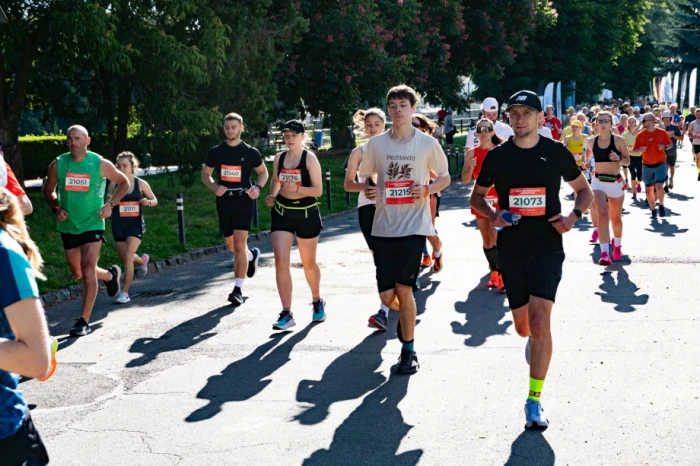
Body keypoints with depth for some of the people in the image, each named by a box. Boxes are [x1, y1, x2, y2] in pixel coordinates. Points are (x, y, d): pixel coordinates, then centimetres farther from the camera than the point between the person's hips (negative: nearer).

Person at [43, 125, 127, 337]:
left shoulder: (100, 164, -9)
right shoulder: (58, 164, -4)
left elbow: (124, 183, 4)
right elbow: (49, 191, 9)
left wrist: (110, 204, -10)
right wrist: (56, 208, -11)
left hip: (93, 224, -4)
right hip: (68, 226, 4)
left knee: (87, 270, -16)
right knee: (77, 273, 16)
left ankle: (84, 322, -10)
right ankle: (110, 275, 47)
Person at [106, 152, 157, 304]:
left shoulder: (140, 184, -4)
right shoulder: (114, 184, -2)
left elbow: (154, 200, 7)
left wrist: (148, 202, -15)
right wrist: (111, 201, -14)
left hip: (136, 224, -3)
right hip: (119, 225, 3)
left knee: (128, 256, -16)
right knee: (125, 258, 15)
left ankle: (125, 292, -7)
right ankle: (142, 260, 52)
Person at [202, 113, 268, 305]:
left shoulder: (250, 152, -1)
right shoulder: (216, 152, 4)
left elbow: (263, 172, 11)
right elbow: (205, 174, 13)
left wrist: (258, 187, -9)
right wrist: (214, 187, -8)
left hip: (244, 201, -4)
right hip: (224, 201, 4)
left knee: (239, 244, -15)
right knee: (231, 245, 15)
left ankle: (238, 290, -13)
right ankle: (252, 255, 49)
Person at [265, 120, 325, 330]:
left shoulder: (310, 158, -10)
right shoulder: (279, 158, 4)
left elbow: (318, 190, -14)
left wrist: (297, 188, -29)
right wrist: (272, 196, 2)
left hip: (307, 214, -3)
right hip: (282, 213, 3)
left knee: (309, 263, 11)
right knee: (281, 261, -11)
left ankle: (317, 302, 38)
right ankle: (287, 314, -7)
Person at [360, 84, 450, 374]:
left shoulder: (427, 143, 0)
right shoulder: (376, 144, 5)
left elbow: (444, 177, 9)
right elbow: (364, 177, 15)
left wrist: (427, 189, -12)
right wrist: (366, 189, -8)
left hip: (414, 226, -2)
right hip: (383, 227, 3)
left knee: (403, 289, -9)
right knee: (387, 295, 3)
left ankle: (409, 351, 8)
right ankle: (407, 316, 39)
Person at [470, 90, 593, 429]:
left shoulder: (556, 152, -1)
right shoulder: (497, 156, 2)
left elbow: (584, 190, 11)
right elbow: (477, 197, 12)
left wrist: (574, 215, -9)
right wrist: (492, 214, -10)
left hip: (547, 248, -2)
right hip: (510, 249, 2)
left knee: (539, 322, -15)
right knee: (523, 327, 13)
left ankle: (534, 401, -5)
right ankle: (534, 343, 53)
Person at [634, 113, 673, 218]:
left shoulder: (662, 133, -5)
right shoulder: (640, 135, -2)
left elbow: (670, 144, 6)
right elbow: (635, 150, 3)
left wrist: (664, 147, -15)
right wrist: (641, 149, -18)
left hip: (660, 164, -2)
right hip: (647, 166, 2)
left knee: (659, 187, -17)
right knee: (649, 190, 5)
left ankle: (661, 205, 9)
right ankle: (653, 210, 22)